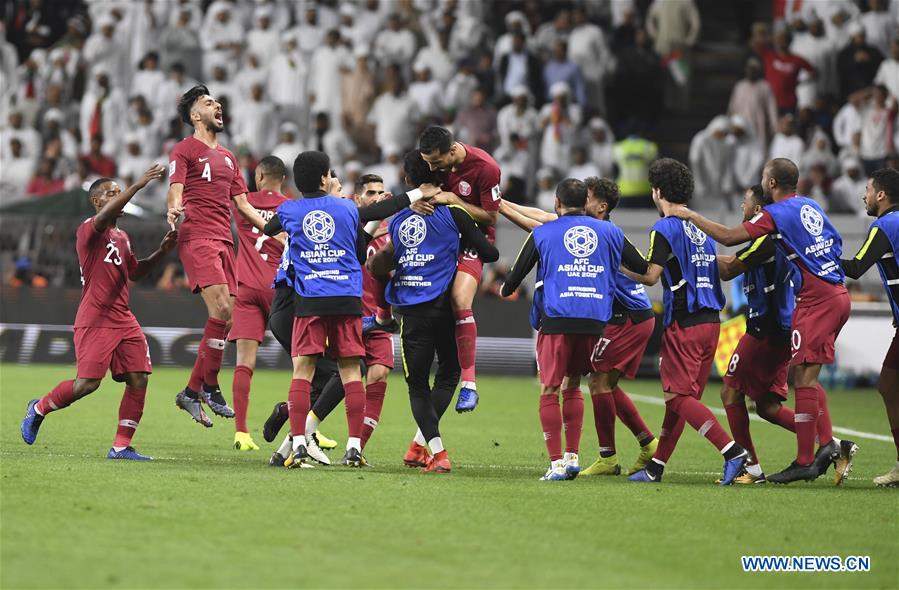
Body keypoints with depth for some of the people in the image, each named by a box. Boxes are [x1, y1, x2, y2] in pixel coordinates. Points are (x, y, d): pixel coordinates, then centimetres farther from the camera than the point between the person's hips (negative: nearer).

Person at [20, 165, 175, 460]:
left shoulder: (121, 237, 19)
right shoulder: (88, 231, -7)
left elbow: (135, 271, 31)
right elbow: (104, 216, -30)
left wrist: (161, 252, 16)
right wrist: (137, 185, -35)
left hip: (123, 320, 8)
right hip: (95, 320, -8)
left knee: (138, 379, -4)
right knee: (88, 383, -12)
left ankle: (121, 446, 0)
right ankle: (39, 408, 14)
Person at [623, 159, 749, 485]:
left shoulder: (665, 228, -8)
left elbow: (650, 276, -15)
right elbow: (724, 269, 19)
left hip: (684, 323, -8)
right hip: (710, 320, 8)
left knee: (678, 396, -7)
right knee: (679, 396, 12)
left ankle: (732, 451, -19)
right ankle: (656, 466, 16)